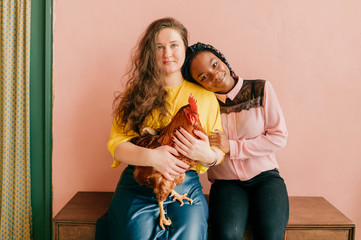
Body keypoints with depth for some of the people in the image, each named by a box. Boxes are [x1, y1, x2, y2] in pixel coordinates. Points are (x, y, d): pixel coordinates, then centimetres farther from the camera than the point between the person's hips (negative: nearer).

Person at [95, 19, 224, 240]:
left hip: (186, 186, 1)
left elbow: (219, 151, 10)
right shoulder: (136, 94, 10)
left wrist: (207, 155, -14)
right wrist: (151, 156, -18)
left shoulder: (205, 97, 11)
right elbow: (116, 142, 0)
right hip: (137, 185, 0)